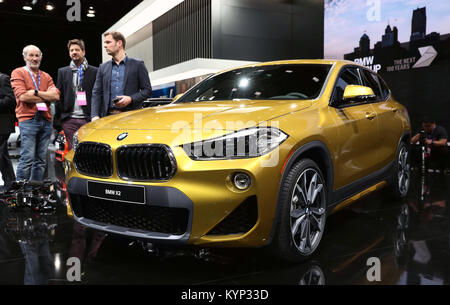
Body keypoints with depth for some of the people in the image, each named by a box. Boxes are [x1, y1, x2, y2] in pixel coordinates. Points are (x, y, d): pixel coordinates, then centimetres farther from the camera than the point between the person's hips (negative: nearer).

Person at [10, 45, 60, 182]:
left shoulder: (46, 76, 19)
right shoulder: (18, 73, 6)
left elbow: (56, 96, 3)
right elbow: (22, 96, -9)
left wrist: (35, 92, -7)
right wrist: (46, 97, -1)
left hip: (46, 121, 5)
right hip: (28, 120, -5)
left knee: (41, 159, 5)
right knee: (27, 158, -10)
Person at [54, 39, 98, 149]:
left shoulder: (94, 72, 7)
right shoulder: (62, 72, 14)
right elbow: (58, 97, 11)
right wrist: (57, 121, 4)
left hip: (88, 119, -1)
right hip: (69, 120, 2)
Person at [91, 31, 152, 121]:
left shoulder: (137, 65, 6)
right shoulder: (103, 67, 17)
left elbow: (147, 90, 4)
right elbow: (96, 93, 11)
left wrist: (131, 99, -13)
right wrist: (95, 115, -5)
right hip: (108, 116, 3)